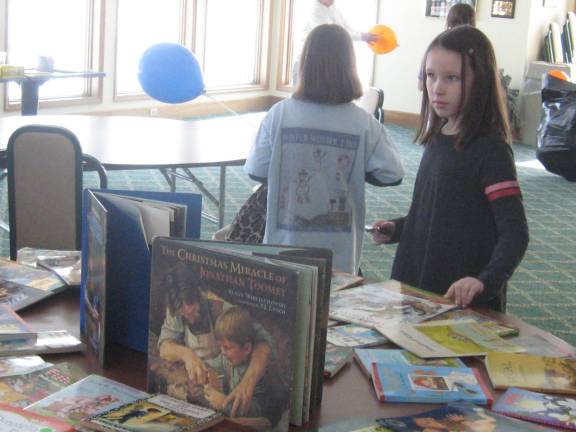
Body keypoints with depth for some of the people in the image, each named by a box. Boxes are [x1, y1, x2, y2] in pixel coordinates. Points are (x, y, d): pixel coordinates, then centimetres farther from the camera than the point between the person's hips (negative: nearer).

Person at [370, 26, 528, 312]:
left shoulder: (490, 149, -17)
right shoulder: (437, 139, 6)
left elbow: (515, 233, -22)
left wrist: (486, 280, -36)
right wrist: (395, 229, 5)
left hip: (464, 302, -7)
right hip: (416, 285, 7)